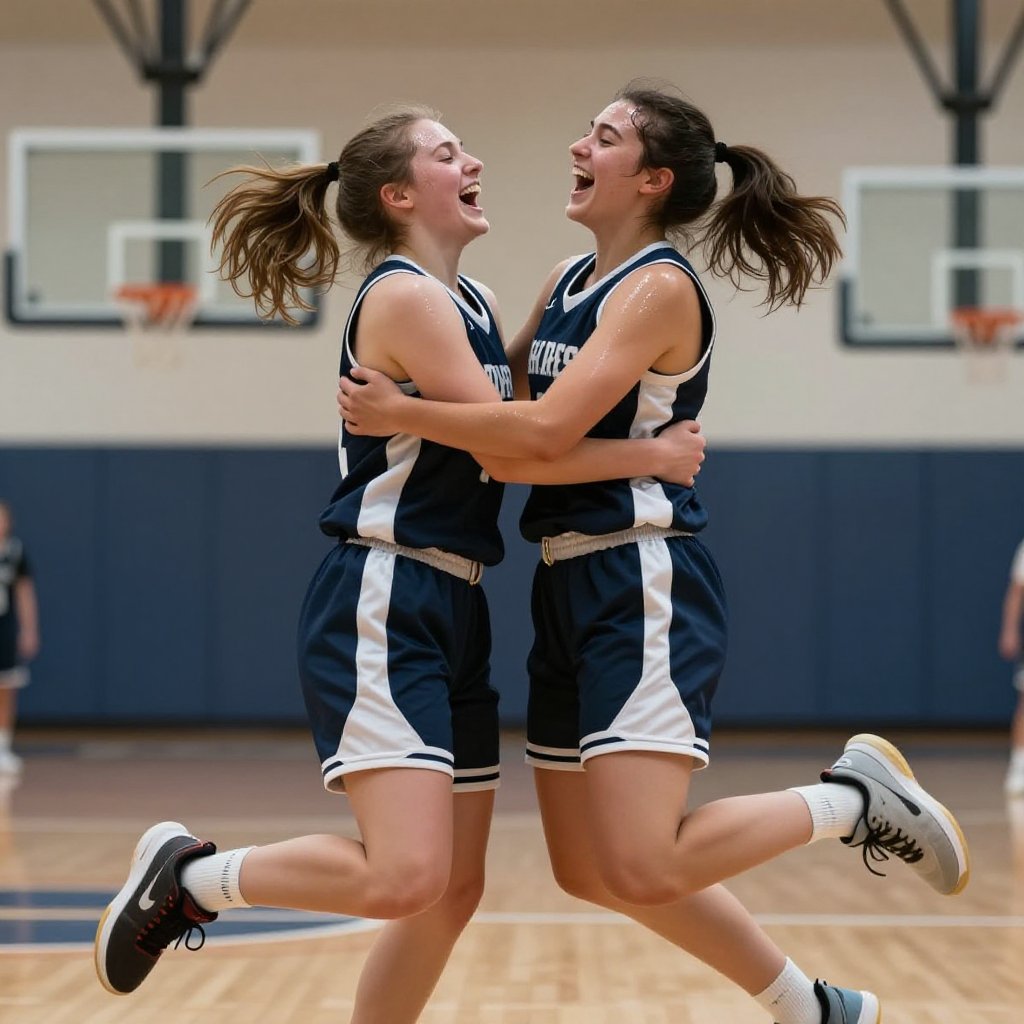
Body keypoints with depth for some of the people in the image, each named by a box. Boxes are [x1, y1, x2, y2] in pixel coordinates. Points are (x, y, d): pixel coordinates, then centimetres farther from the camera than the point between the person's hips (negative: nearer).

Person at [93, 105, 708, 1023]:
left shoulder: (472, 303, 16)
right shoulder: (404, 297, -11)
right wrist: (654, 455, -7)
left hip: (453, 614, 10)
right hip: (382, 610, -10)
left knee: (455, 891, 9)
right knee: (406, 875, -21)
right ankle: (188, 876, -1)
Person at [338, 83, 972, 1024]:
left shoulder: (660, 287, -12)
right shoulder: (569, 280, 13)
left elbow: (545, 430, -22)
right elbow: (508, 383, 29)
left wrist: (401, 413, -15)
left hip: (644, 586, -9)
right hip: (570, 585, 9)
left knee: (640, 868, -18)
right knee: (590, 871, 11)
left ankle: (856, 795, 3)